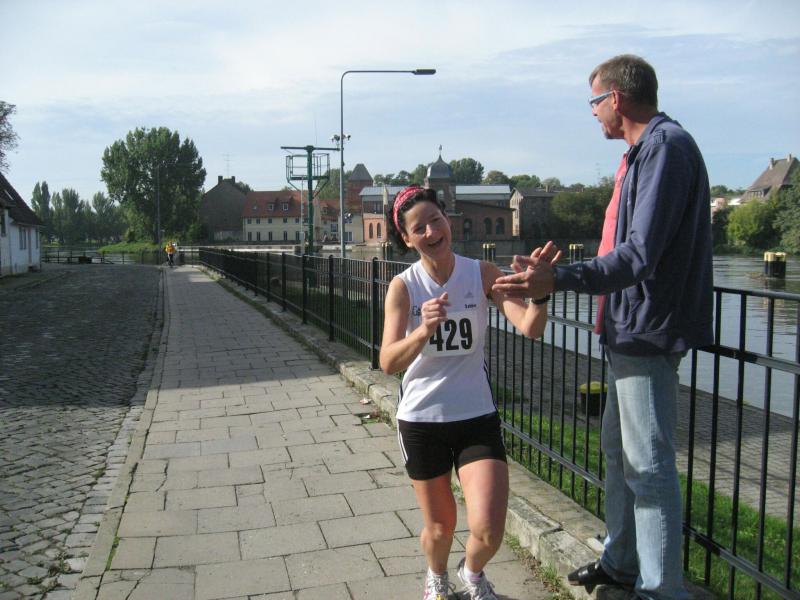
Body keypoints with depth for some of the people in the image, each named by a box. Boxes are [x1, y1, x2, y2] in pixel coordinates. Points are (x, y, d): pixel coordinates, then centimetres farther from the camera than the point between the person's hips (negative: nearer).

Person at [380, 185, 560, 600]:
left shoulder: (482, 273, -8)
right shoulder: (403, 287, -9)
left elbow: (530, 328, -19)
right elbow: (388, 363, -19)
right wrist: (424, 330, -37)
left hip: (477, 415, 0)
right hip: (421, 418, 0)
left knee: (488, 531, -8)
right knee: (439, 526, 13)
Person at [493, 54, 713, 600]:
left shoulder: (666, 145, -16)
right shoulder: (645, 149, 15)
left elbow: (640, 254, -26)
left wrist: (559, 279, -33)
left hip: (648, 331, -11)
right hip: (630, 328, 11)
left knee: (648, 463, -4)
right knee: (619, 450, 19)